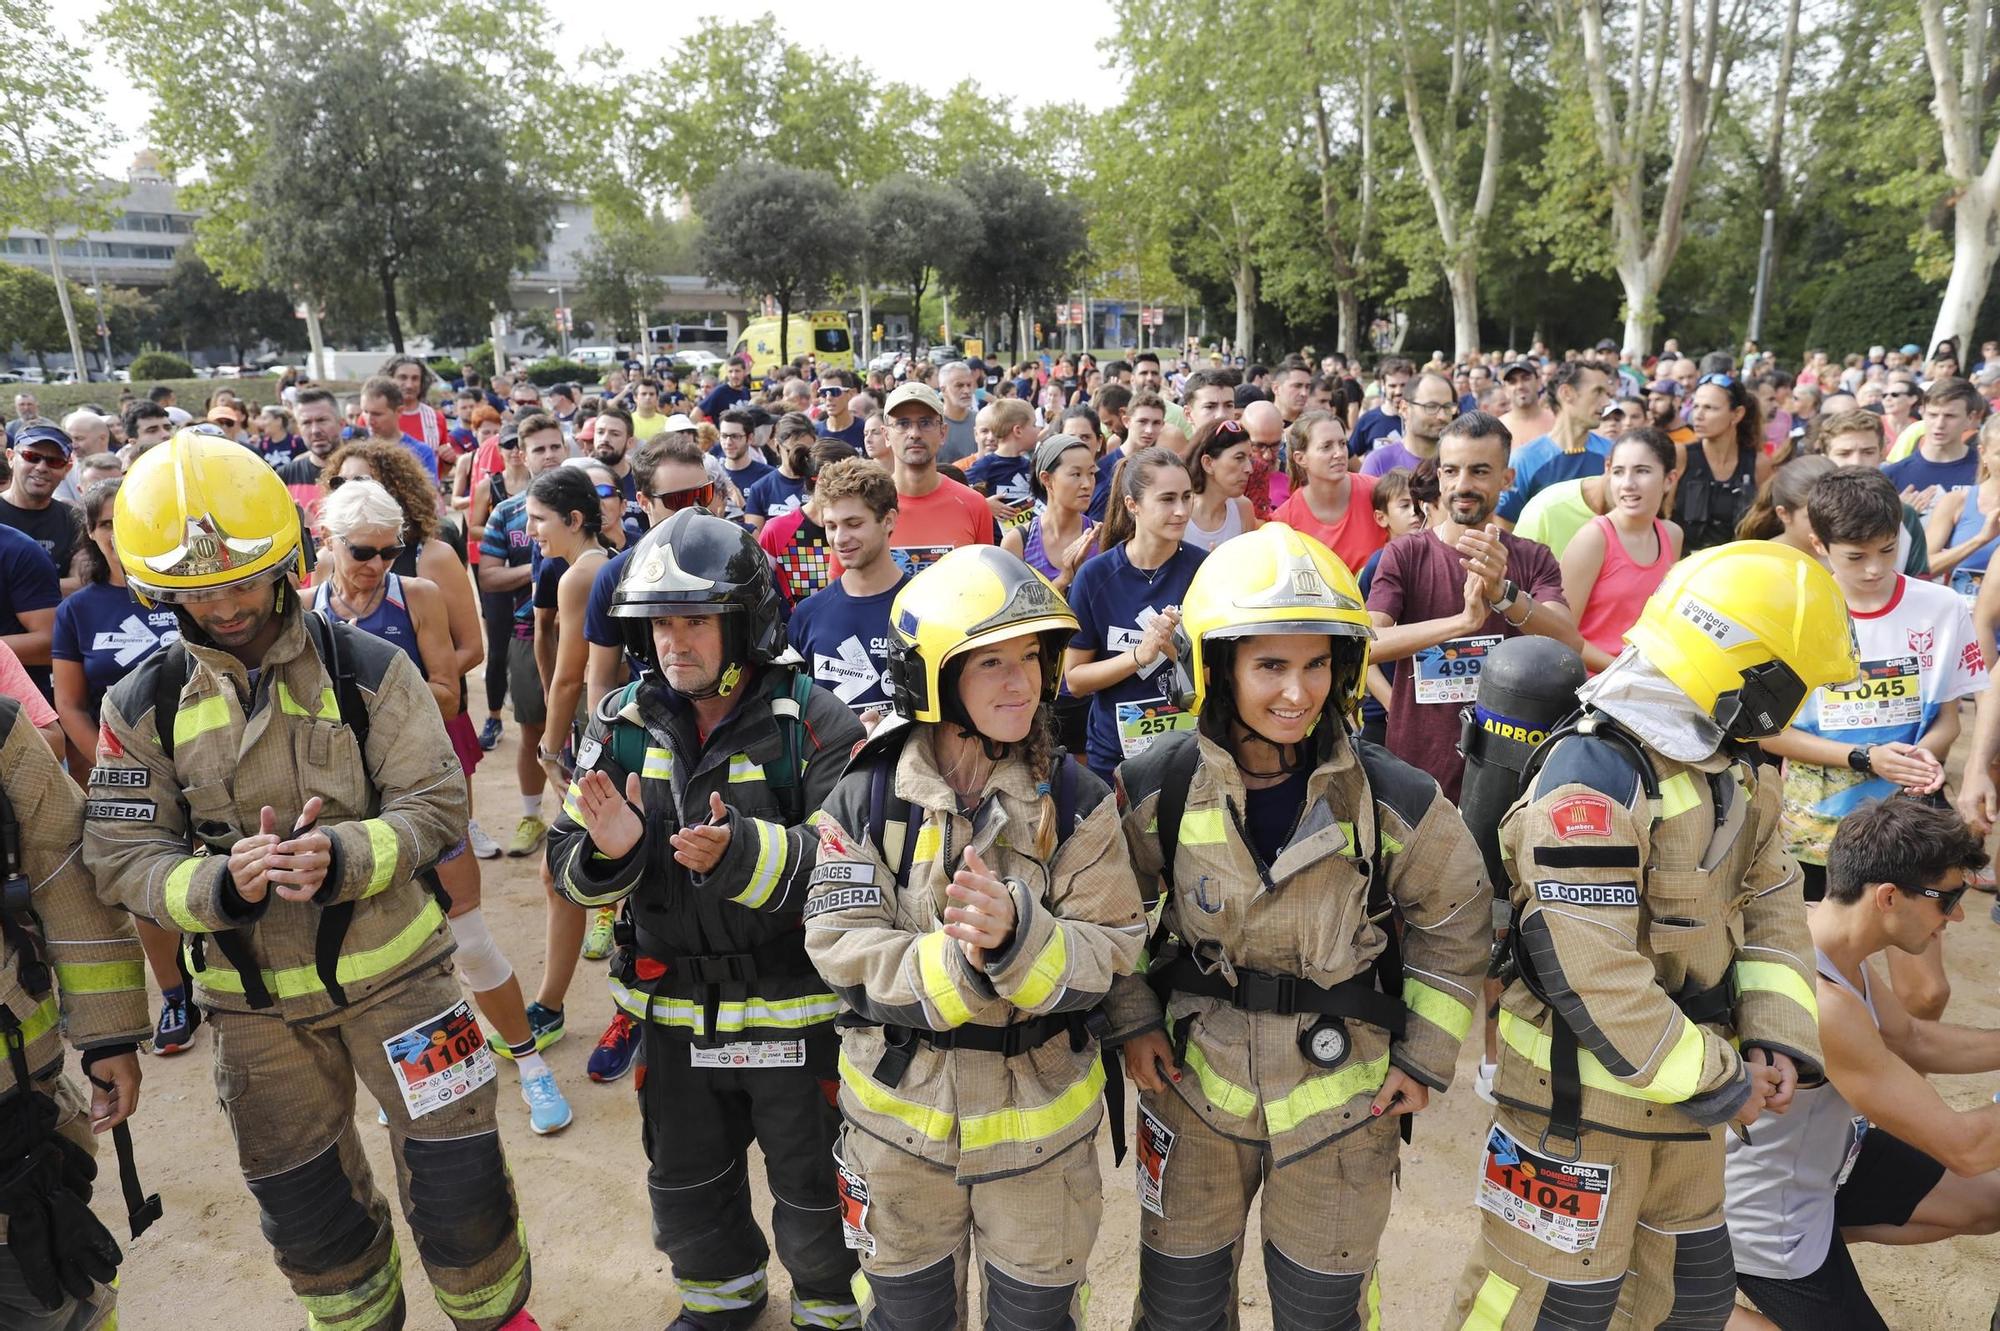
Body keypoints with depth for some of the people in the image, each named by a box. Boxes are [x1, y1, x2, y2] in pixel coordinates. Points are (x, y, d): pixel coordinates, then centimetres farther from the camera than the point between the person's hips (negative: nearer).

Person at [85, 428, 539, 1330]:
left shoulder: (368, 671, -10)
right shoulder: (144, 705, -4)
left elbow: (434, 806, -10)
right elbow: (122, 858, -6)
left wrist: (341, 857, -28)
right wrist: (223, 884, -25)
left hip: (390, 967, -2)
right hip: (251, 994, 2)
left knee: (454, 1168, 7)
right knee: (302, 1195, 19)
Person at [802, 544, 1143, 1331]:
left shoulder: (1075, 799, -11)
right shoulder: (867, 796, -12)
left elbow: (1112, 949, -14)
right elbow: (839, 944, -16)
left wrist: (1016, 936, -33)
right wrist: (955, 964, -32)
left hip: (1038, 1107, 0)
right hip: (899, 1103, 1)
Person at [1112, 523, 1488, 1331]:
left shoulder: (1393, 801, -16)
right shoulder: (1157, 790, -14)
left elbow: (1453, 923, 1)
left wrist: (1426, 1056, 1)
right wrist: (1130, 1020, -2)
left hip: (1340, 1100, 0)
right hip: (1194, 1090, 1)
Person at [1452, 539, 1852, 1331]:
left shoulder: (1730, 771, 5)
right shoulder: (1593, 776, -26)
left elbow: (1770, 906, 10)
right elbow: (1590, 968, -30)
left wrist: (1775, 1040, -5)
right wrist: (1716, 1084, -19)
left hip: (1689, 1079, 9)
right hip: (1584, 1091, -9)